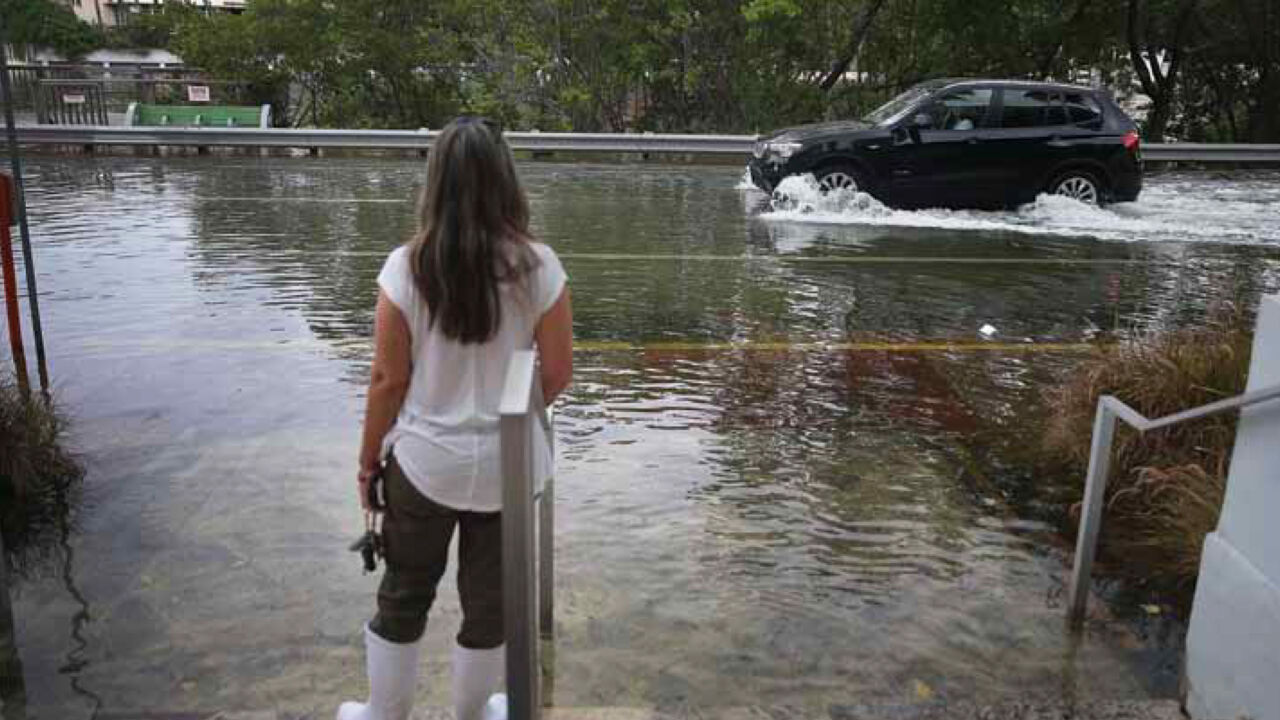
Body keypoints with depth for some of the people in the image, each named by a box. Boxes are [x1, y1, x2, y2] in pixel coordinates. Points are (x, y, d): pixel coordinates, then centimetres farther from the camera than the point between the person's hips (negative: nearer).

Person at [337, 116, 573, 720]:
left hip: (424, 460, 0)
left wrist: (368, 459, 6)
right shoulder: (538, 266, -12)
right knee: (490, 602, 18)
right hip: (505, 464, 0)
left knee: (403, 597, 20)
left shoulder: (406, 267, -14)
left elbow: (388, 379, -9)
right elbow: (557, 374, -7)